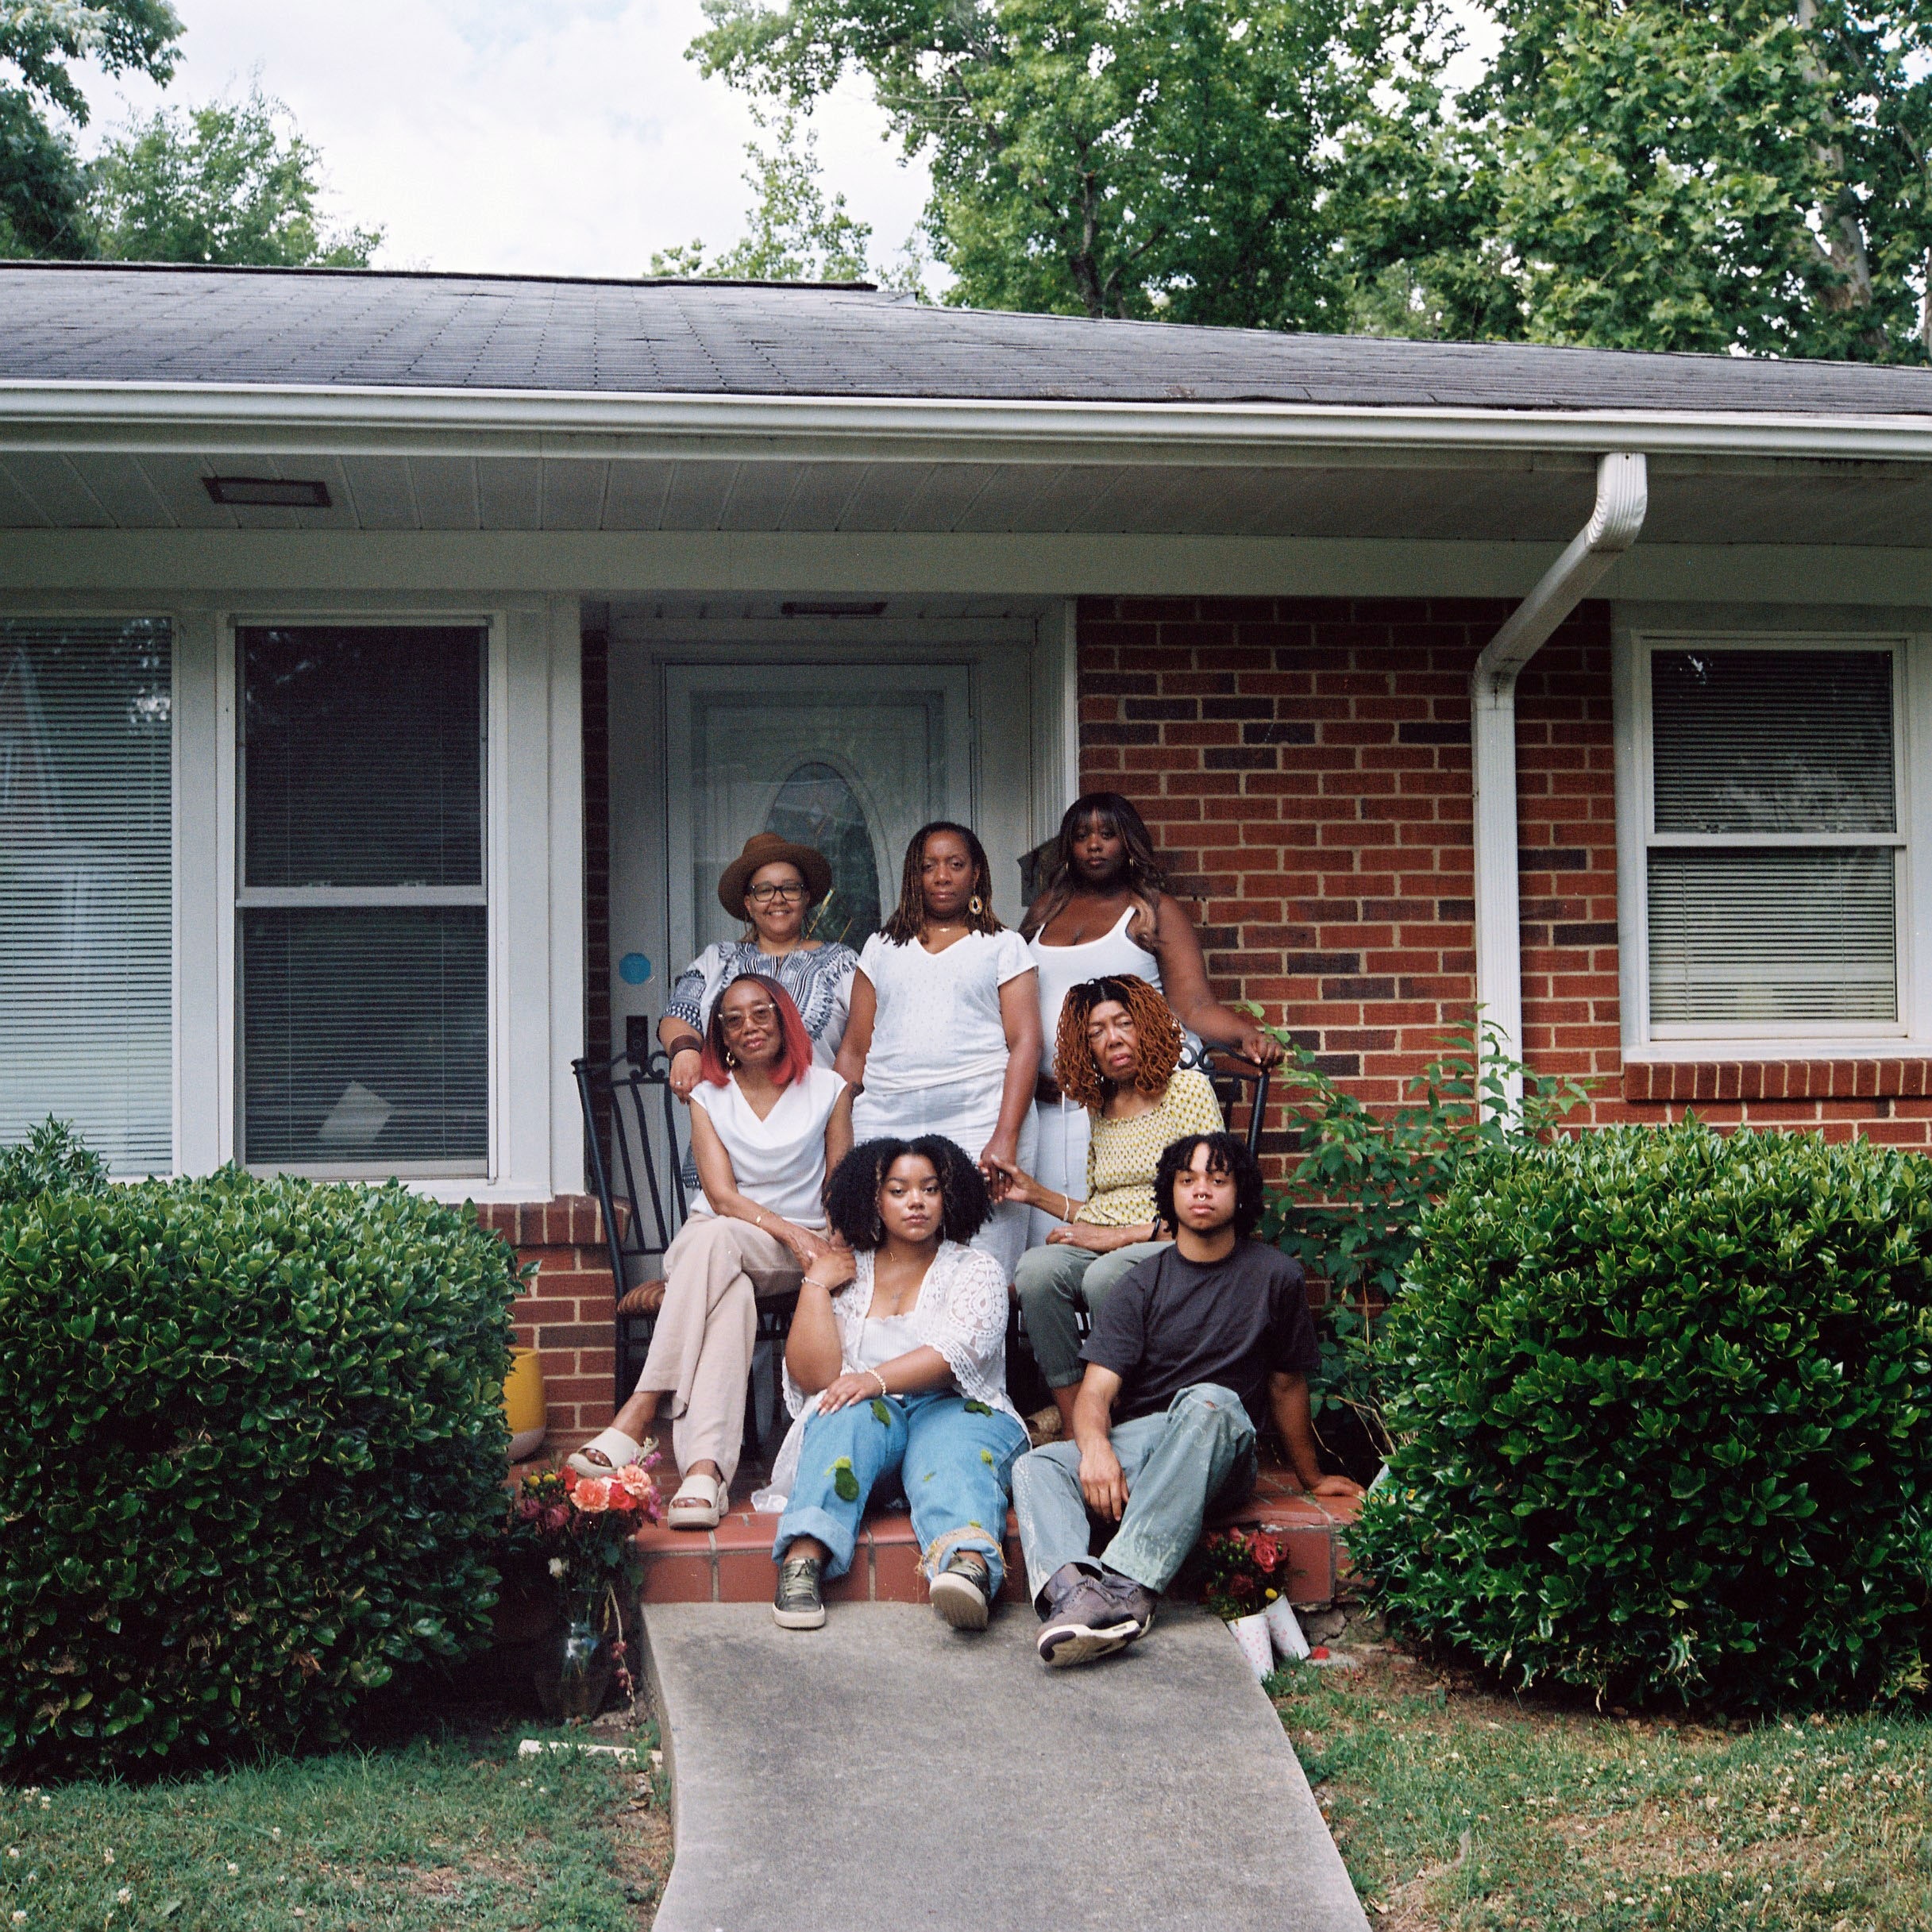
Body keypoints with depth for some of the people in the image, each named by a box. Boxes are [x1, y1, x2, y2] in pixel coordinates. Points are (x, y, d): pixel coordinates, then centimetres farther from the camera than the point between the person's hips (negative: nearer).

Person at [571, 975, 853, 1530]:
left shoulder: (828, 1089, 8)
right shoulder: (709, 1097, 8)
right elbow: (723, 1196, -4)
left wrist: (830, 1250, -12)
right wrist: (793, 1232, -19)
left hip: (796, 1254, -1)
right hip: (716, 1244, 1)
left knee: (714, 1239, -36)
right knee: (732, 1298, -38)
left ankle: (639, 1414, -44)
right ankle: (705, 1469, -51)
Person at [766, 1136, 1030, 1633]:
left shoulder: (975, 1270, 10)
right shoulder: (846, 1273, 15)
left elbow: (956, 1351, -11)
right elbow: (813, 1377, 3)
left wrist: (876, 1379, -26)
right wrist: (815, 1284, 1)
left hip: (955, 1410, -1)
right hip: (865, 1421, 2)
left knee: (952, 1441, -36)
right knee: (851, 1413, -33)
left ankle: (970, 1563, -69)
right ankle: (803, 1559, -54)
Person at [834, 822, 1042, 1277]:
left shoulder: (1003, 947, 12)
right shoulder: (883, 948, 21)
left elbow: (1025, 1042, 1)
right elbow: (854, 1051, 18)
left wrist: (1006, 1138, -11)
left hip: (978, 1123, -2)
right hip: (885, 1123, 2)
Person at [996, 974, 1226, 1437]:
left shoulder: (1187, 1088, 0)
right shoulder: (1100, 1107, 19)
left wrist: (1117, 1236, -13)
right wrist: (1036, 1194, 10)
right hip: (1101, 1246, 5)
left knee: (1104, 1276, -37)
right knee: (1035, 1268, -28)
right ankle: (1073, 1427, -24)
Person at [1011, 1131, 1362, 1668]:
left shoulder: (1274, 1275, 6)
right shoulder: (1144, 1285, 6)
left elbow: (1286, 1383, 18)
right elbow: (1097, 1390, -5)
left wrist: (1311, 1478, 27)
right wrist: (1095, 1446, -28)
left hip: (1220, 1451, -2)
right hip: (1135, 1441, 2)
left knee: (1209, 1401, -38)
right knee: (1036, 1467, -27)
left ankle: (1126, 1582, -51)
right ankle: (1073, 1591, -57)